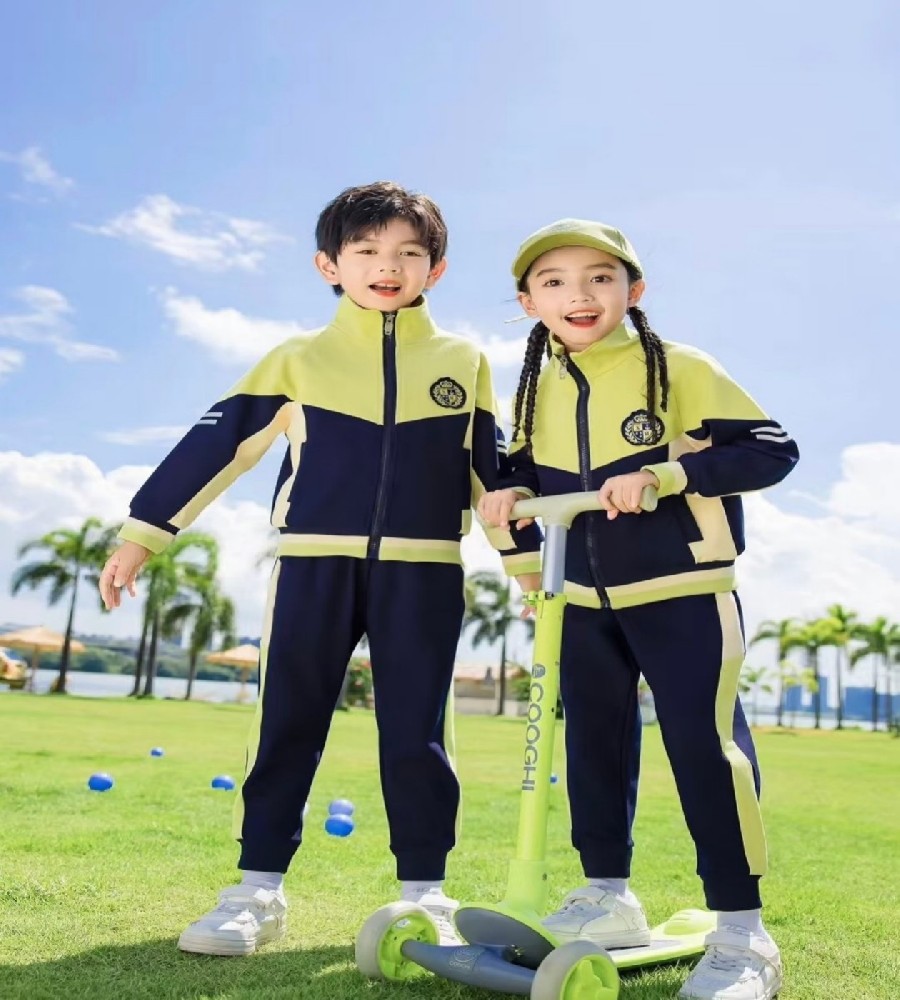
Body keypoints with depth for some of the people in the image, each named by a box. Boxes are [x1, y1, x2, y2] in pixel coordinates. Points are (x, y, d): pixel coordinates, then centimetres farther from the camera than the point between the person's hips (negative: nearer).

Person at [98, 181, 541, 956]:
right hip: (315, 565, 0)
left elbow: (495, 469, 13)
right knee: (287, 727, 4)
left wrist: (532, 564, 12)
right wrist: (142, 533, 1)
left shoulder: (464, 362, 9)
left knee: (416, 734, 4)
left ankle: (425, 893, 16)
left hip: (423, 573, 0)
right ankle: (258, 890, 16)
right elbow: (219, 443, 3)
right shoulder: (299, 360, 5)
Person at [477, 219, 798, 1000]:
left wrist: (662, 475, -25)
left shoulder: (680, 370, -11)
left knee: (705, 744, -7)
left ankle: (741, 932, 6)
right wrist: (512, 494, -6)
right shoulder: (541, 390, 6)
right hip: (585, 601, 6)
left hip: (683, 591, -5)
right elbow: (532, 471, 18)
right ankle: (609, 896, 29)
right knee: (594, 745, 12)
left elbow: (773, 450, -14)